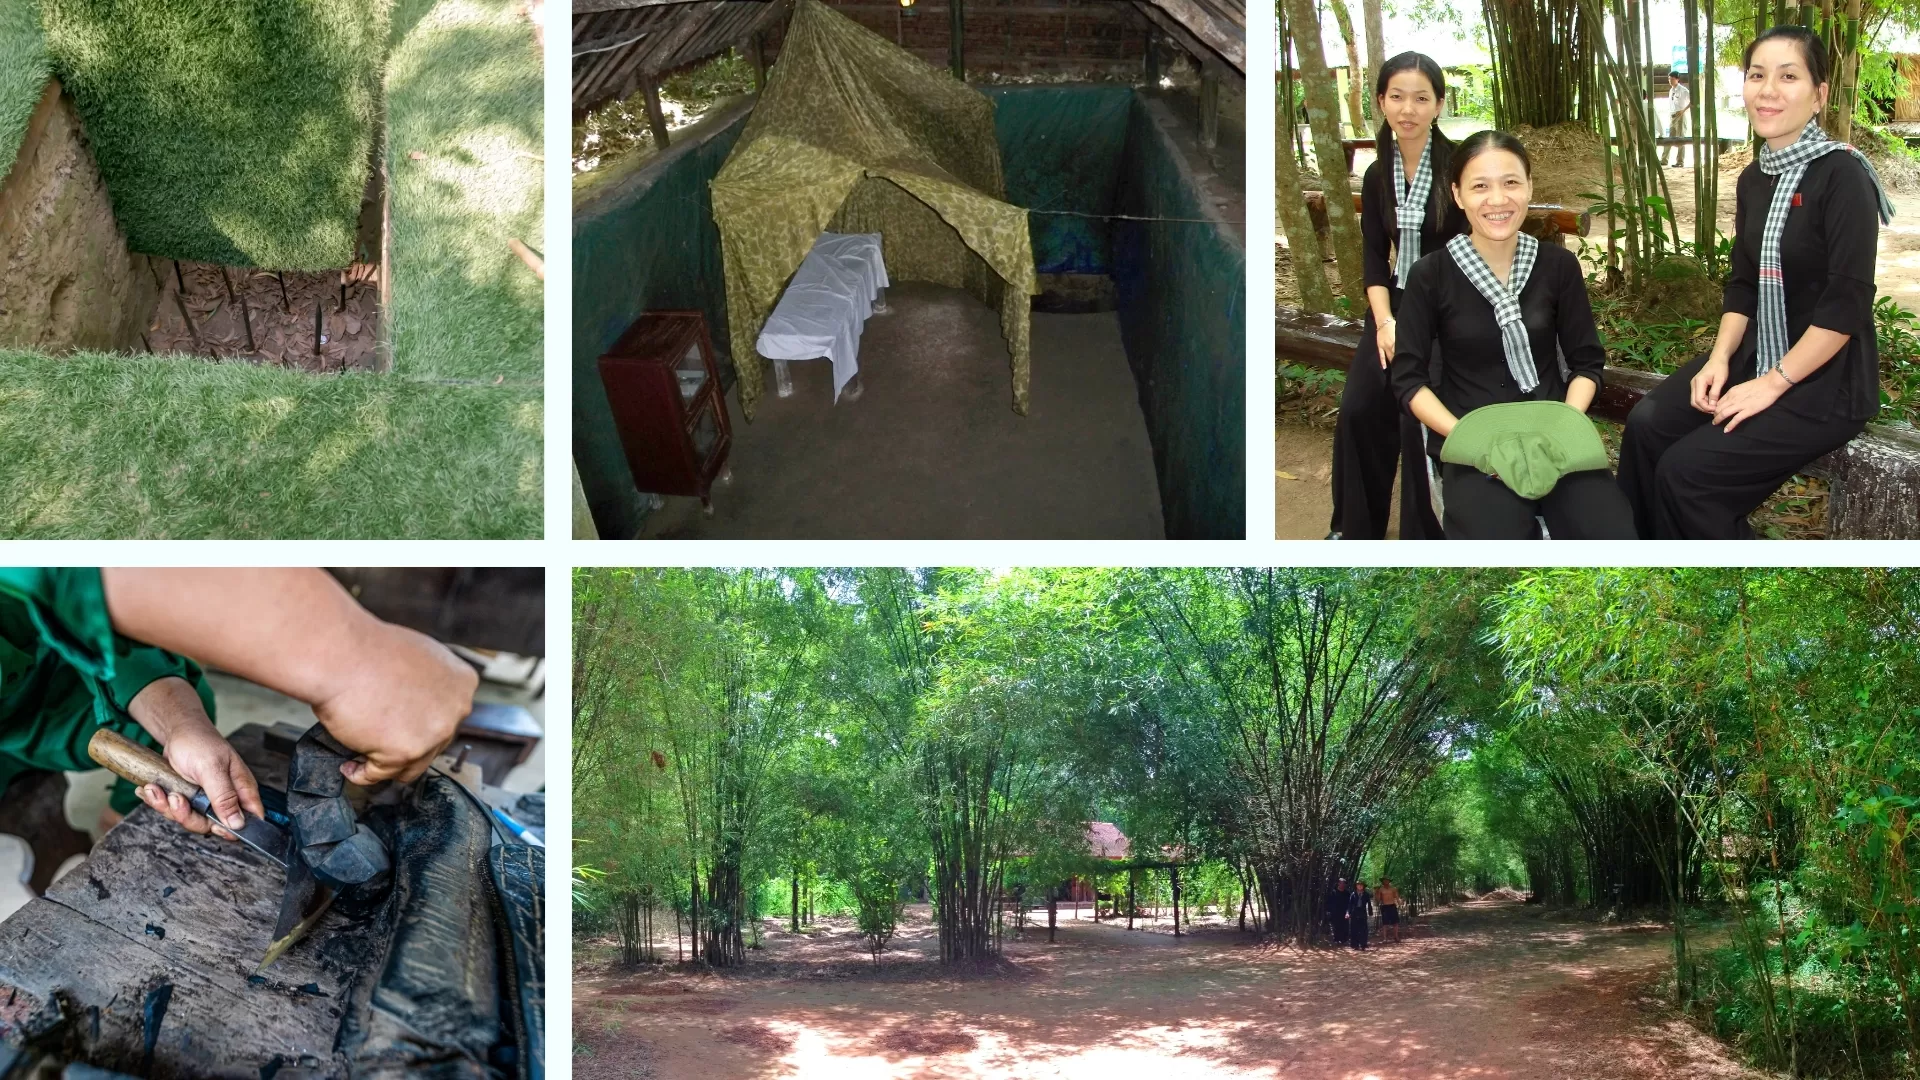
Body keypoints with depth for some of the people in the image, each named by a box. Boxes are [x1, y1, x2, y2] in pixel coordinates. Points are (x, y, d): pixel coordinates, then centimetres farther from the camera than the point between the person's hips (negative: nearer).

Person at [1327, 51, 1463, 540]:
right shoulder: (1376, 176, 4)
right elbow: (1374, 258, 2)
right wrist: (1385, 321, -14)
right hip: (1396, 307, 5)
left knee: (1421, 421, -12)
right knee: (1358, 411, -1)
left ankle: (1424, 537, 5)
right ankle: (1355, 528, 16)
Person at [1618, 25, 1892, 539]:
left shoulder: (1843, 176, -16)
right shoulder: (1753, 179, 8)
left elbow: (1847, 305, -20)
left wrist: (1774, 383, -19)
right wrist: (1719, 358, -4)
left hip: (1826, 380, -7)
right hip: (1756, 357, 7)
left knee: (1687, 471, -18)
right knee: (1646, 424, -12)